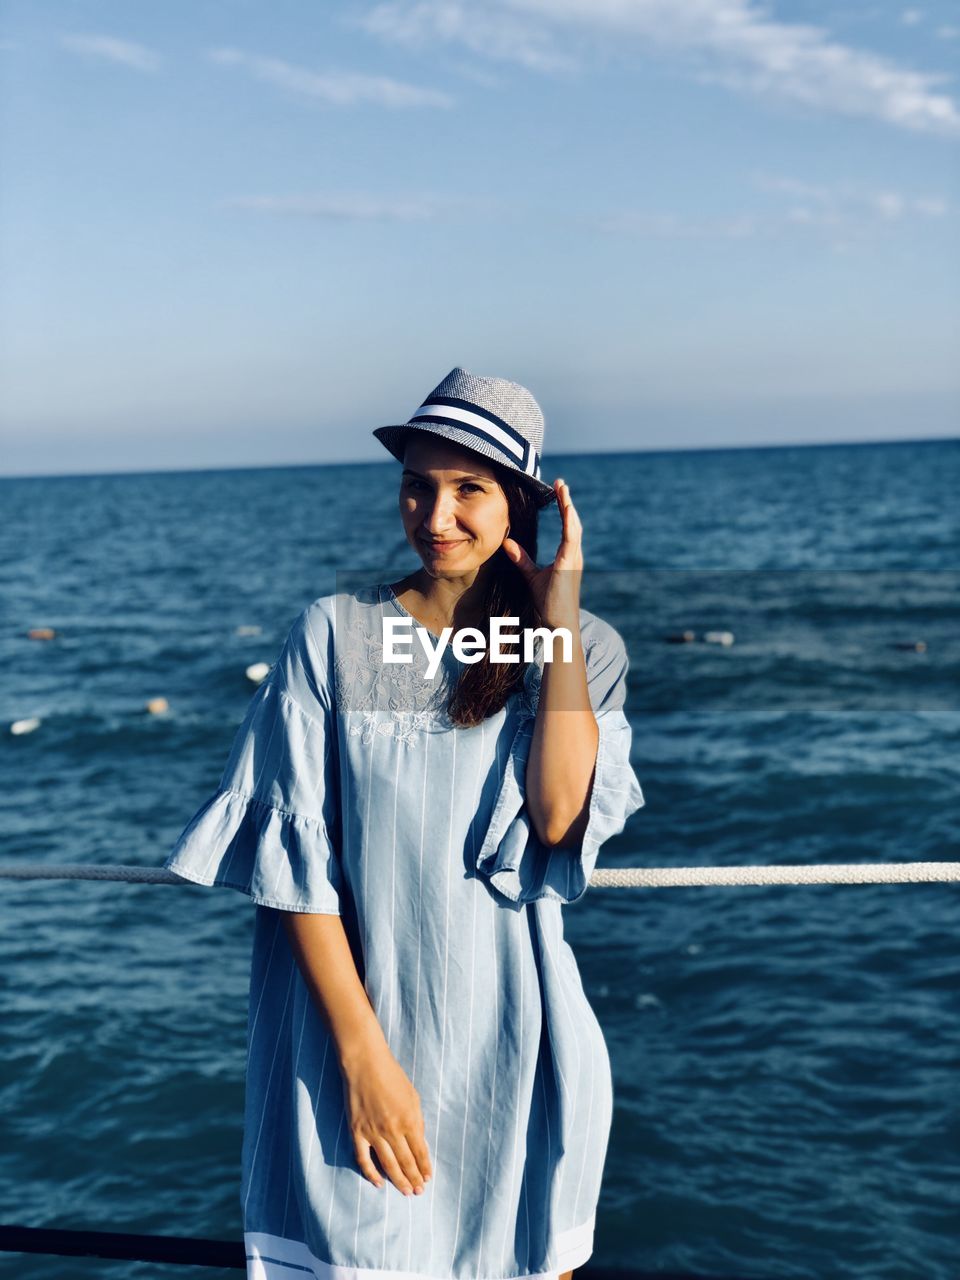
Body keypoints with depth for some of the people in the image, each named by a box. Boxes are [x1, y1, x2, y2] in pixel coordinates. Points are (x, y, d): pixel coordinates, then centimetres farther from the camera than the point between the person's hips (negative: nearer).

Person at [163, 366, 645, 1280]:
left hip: (512, 1055, 1)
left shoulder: (581, 649, 1)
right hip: (352, 1040, -1)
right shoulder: (333, 635, -4)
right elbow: (294, 857, -7)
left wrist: (559, 613, -12)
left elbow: (561, 817, -15)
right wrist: (363, 1054, -12)